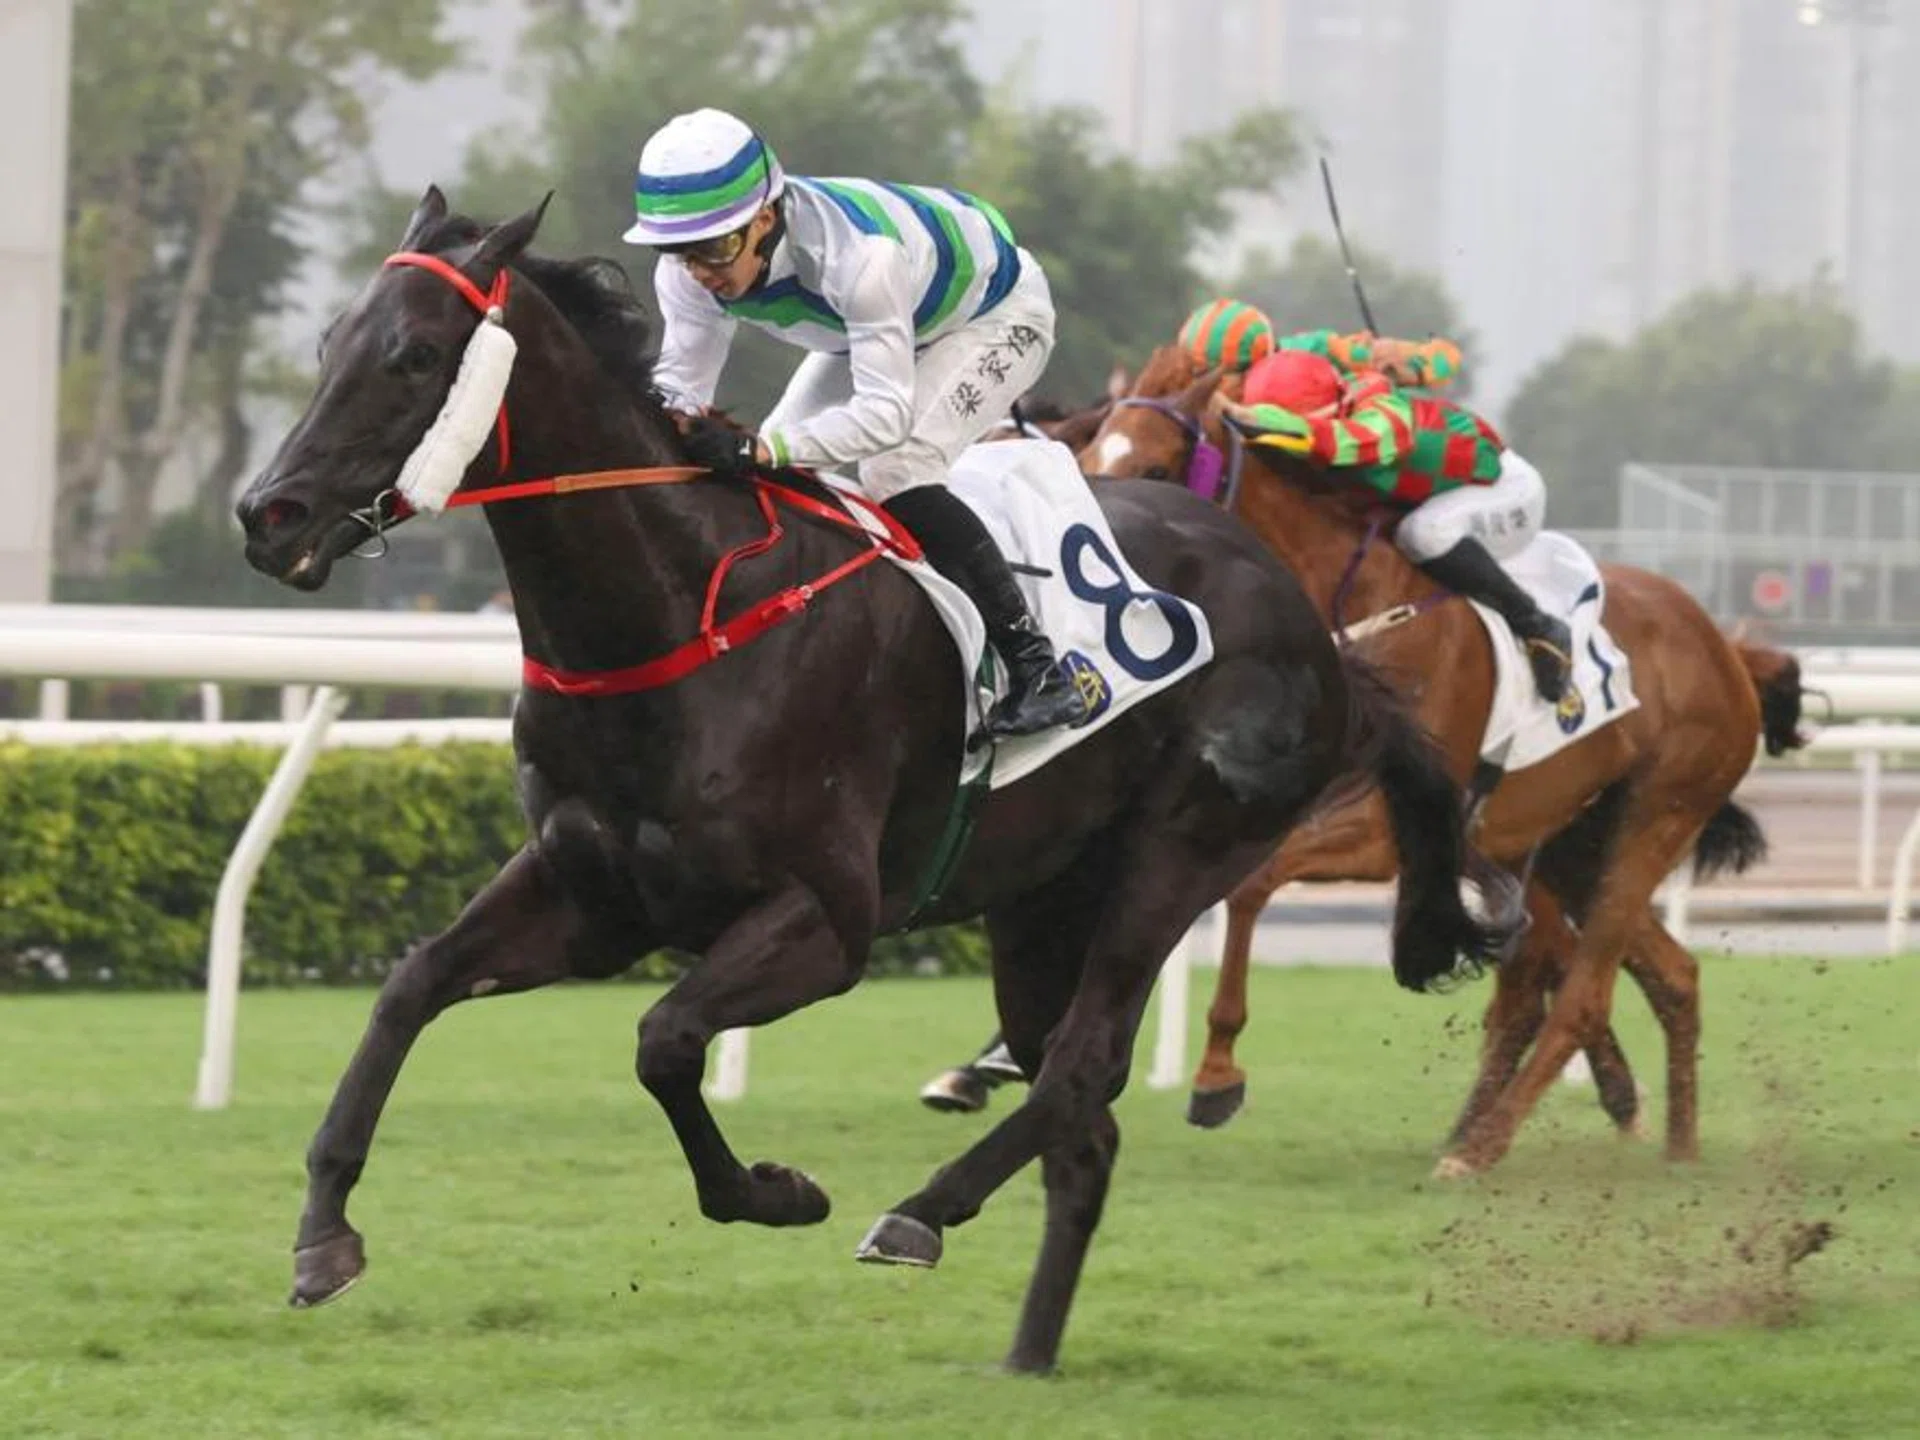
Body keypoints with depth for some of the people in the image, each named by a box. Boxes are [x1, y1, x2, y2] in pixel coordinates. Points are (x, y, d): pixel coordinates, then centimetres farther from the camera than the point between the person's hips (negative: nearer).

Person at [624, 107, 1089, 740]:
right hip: (877, 328, 8)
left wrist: (758, 449, -57)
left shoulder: (857, 255, -45)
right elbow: (679, 380, -18)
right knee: (773, 478, -4)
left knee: (894, 469, -28)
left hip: (998, 314, -8)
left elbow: (887, 413, -46)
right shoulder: (688, 272, -24)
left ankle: (1036, 665, -22)